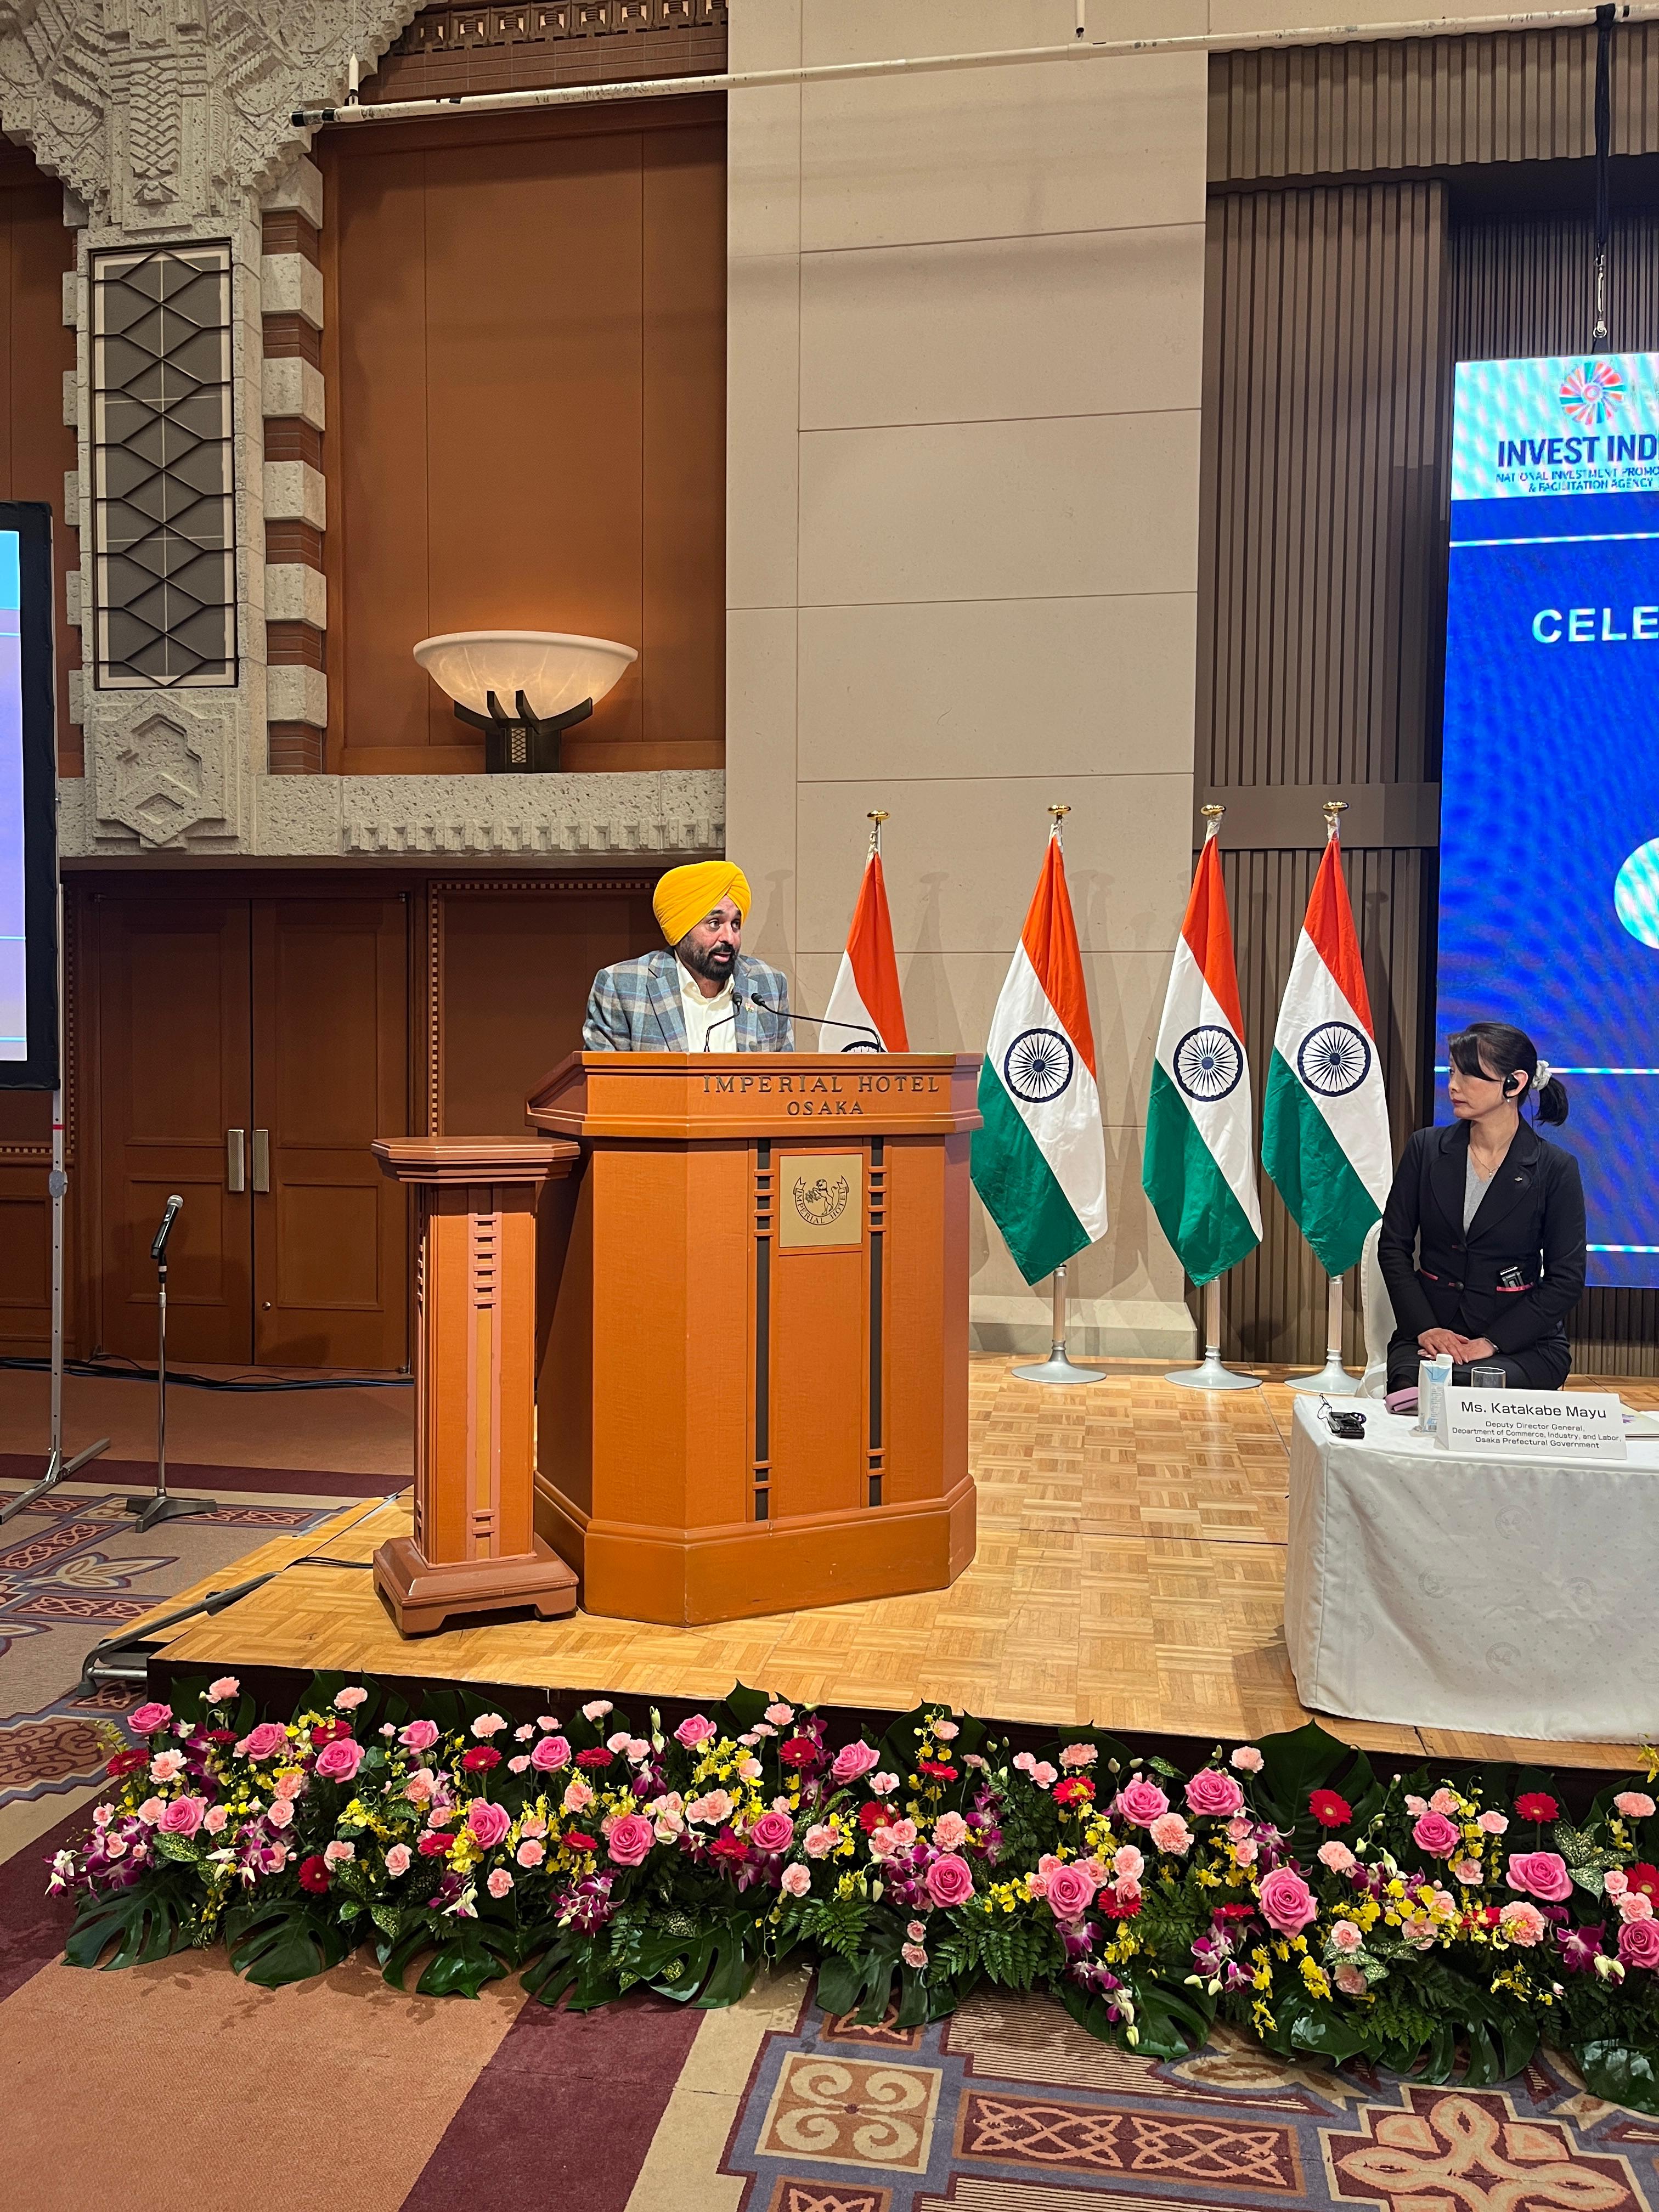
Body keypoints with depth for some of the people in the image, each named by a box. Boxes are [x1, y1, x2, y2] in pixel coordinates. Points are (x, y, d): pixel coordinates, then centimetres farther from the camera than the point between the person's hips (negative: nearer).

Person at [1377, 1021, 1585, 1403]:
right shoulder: (1426, 1148, 5)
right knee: (1411, 1388, -30)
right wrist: (1425, 1328, -8)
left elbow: (1566, 1280, -3)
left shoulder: (1556, 1169, -2)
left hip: (1521, 1341, -2)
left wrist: (1492, 1342, -14)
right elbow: (1394, 1246, 6)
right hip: (1430, 1327, 2)